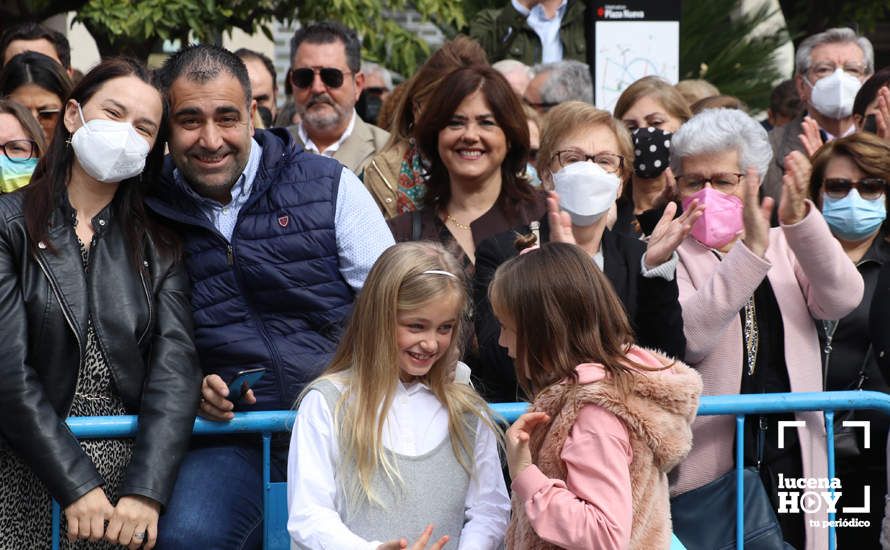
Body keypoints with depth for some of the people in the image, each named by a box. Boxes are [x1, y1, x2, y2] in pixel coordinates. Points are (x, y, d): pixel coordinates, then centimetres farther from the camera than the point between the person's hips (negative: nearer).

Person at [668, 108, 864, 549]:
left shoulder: (785, 248, 12)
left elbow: (843, 299, -8)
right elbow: (686, 338, -19)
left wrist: (799, 220, -22)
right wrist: (750, 250, -27)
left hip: (791, 461, 4)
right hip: (705, 468, -3)